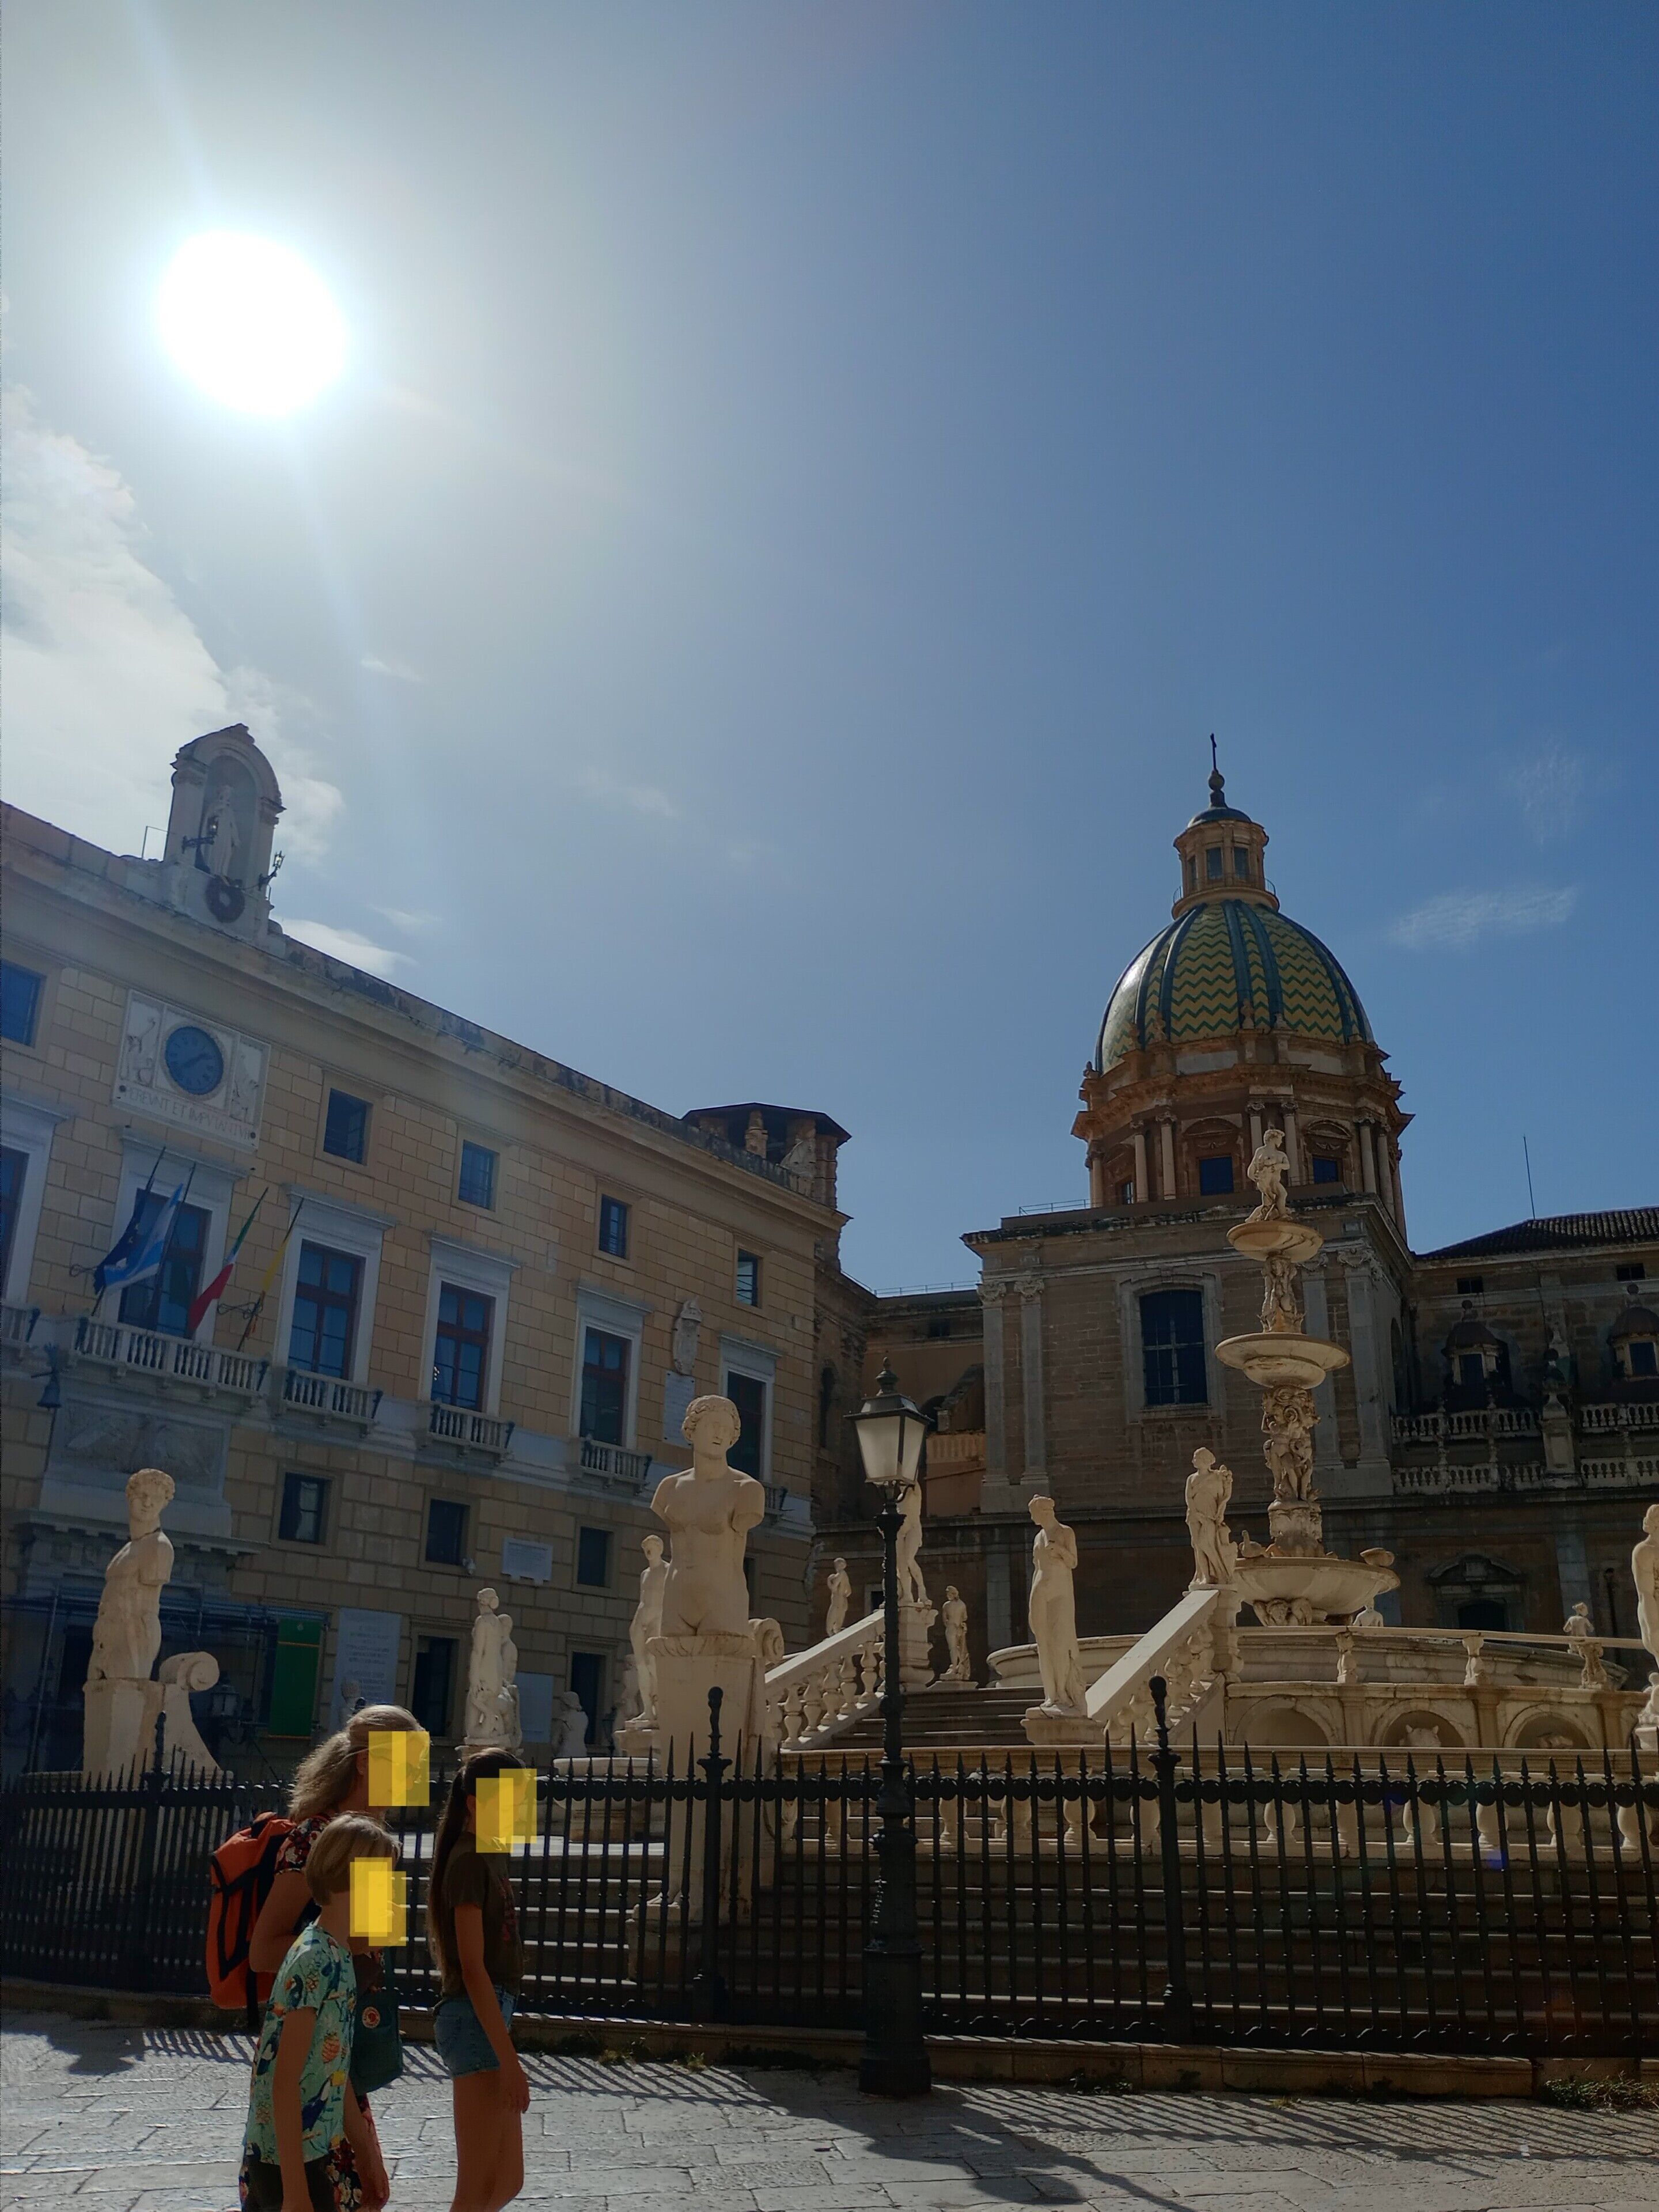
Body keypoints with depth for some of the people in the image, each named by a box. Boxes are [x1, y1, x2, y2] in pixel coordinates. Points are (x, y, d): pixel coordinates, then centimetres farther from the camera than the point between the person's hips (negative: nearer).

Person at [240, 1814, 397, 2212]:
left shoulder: (338, 1956, 8)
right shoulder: (315, 1960, -20)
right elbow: (284, 2081, -21)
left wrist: (367, 2153, 19)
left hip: (315, 2153, 9)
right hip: (288, 2164, -9)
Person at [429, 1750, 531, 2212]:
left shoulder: (489, 1855, 12)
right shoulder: (469, 1861, -16)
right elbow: (472, 1967, -20)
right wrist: (509, 2057, -21)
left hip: (487, 2016, 10)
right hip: (475, 2020, -10)